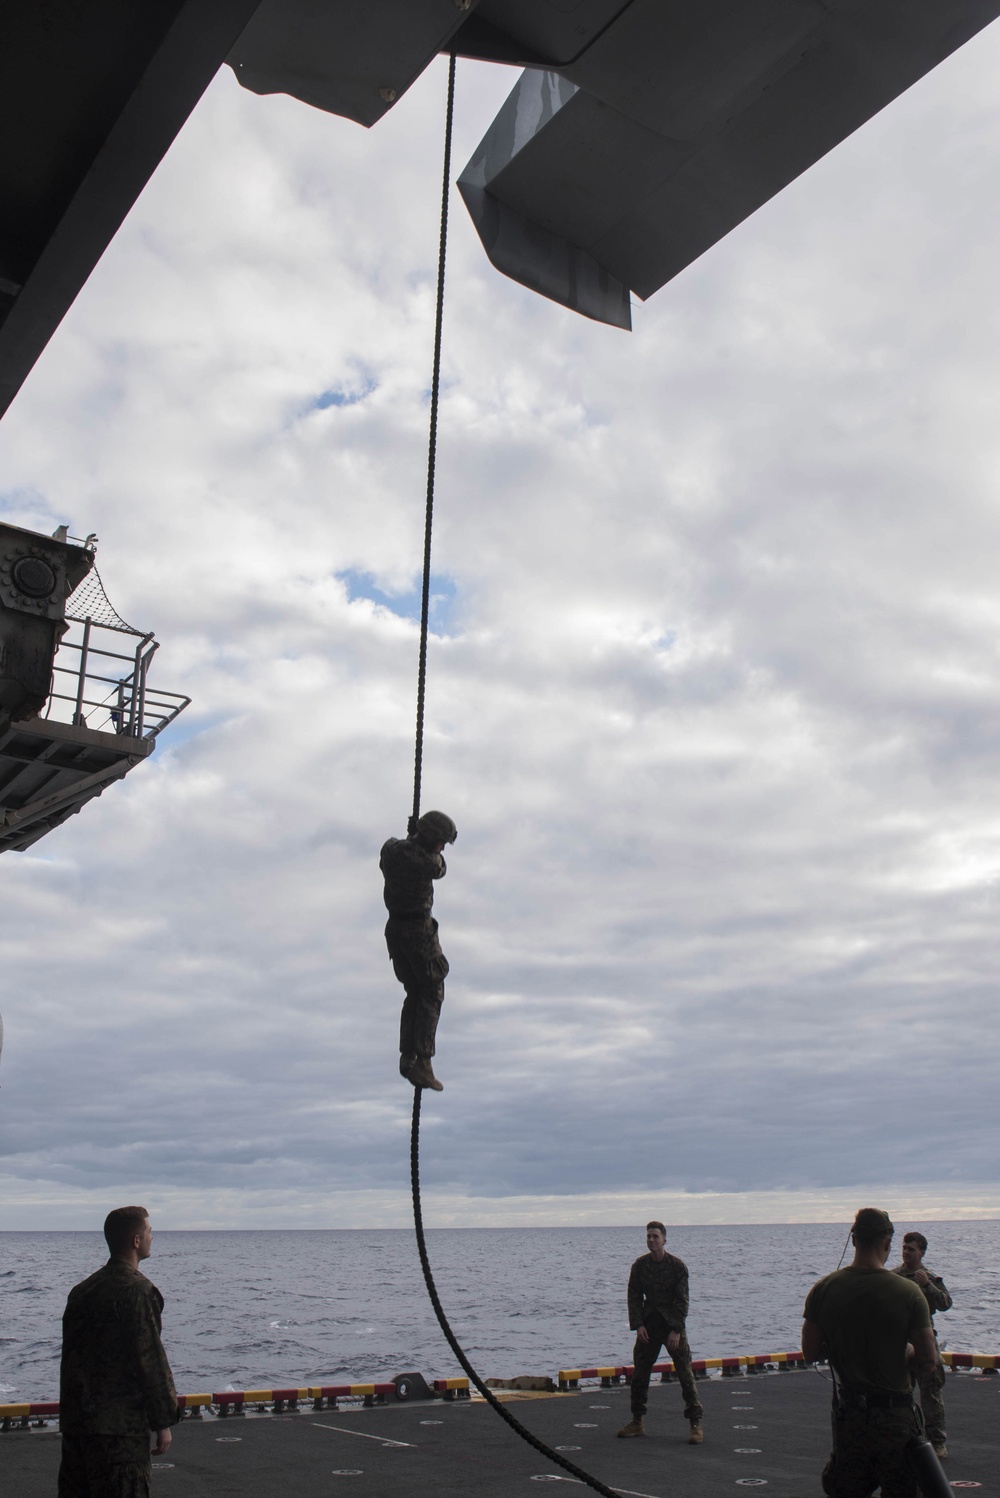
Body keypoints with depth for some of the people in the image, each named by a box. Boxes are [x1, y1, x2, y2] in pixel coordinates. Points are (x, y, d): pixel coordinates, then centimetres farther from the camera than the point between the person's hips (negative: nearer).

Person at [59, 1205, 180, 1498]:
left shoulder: (82, 1290, 9)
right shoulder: (137, 1290, -15)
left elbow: (71, 1356, 14)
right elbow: (150, 1360, -16)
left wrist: (72, 1413, 22)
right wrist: (164, 1422, -9)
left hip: (73, 1421, 8)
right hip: (119, 1426, -8)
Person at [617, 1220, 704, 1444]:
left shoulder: (677, 1266, -9)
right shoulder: (640, 1265, -1)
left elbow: (682, 1300, -9)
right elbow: (634, 1296, 1)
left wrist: (676, 1330, -16)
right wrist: (638, 1325, -10)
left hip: (672, 1324, -3)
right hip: (648, 1324, 3)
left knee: (685, 1373, -6)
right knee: (639, 1373, 7)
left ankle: (696, 1424, 0)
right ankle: (637, 1421, 19)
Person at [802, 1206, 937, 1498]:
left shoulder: (823, 1289, -6)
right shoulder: (908, 1293, -12)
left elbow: (810, 1354, -1)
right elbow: (927, 1361, -11)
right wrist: (900, 1349, 9)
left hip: (847, 1411, 2)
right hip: (896, 1415, -2)